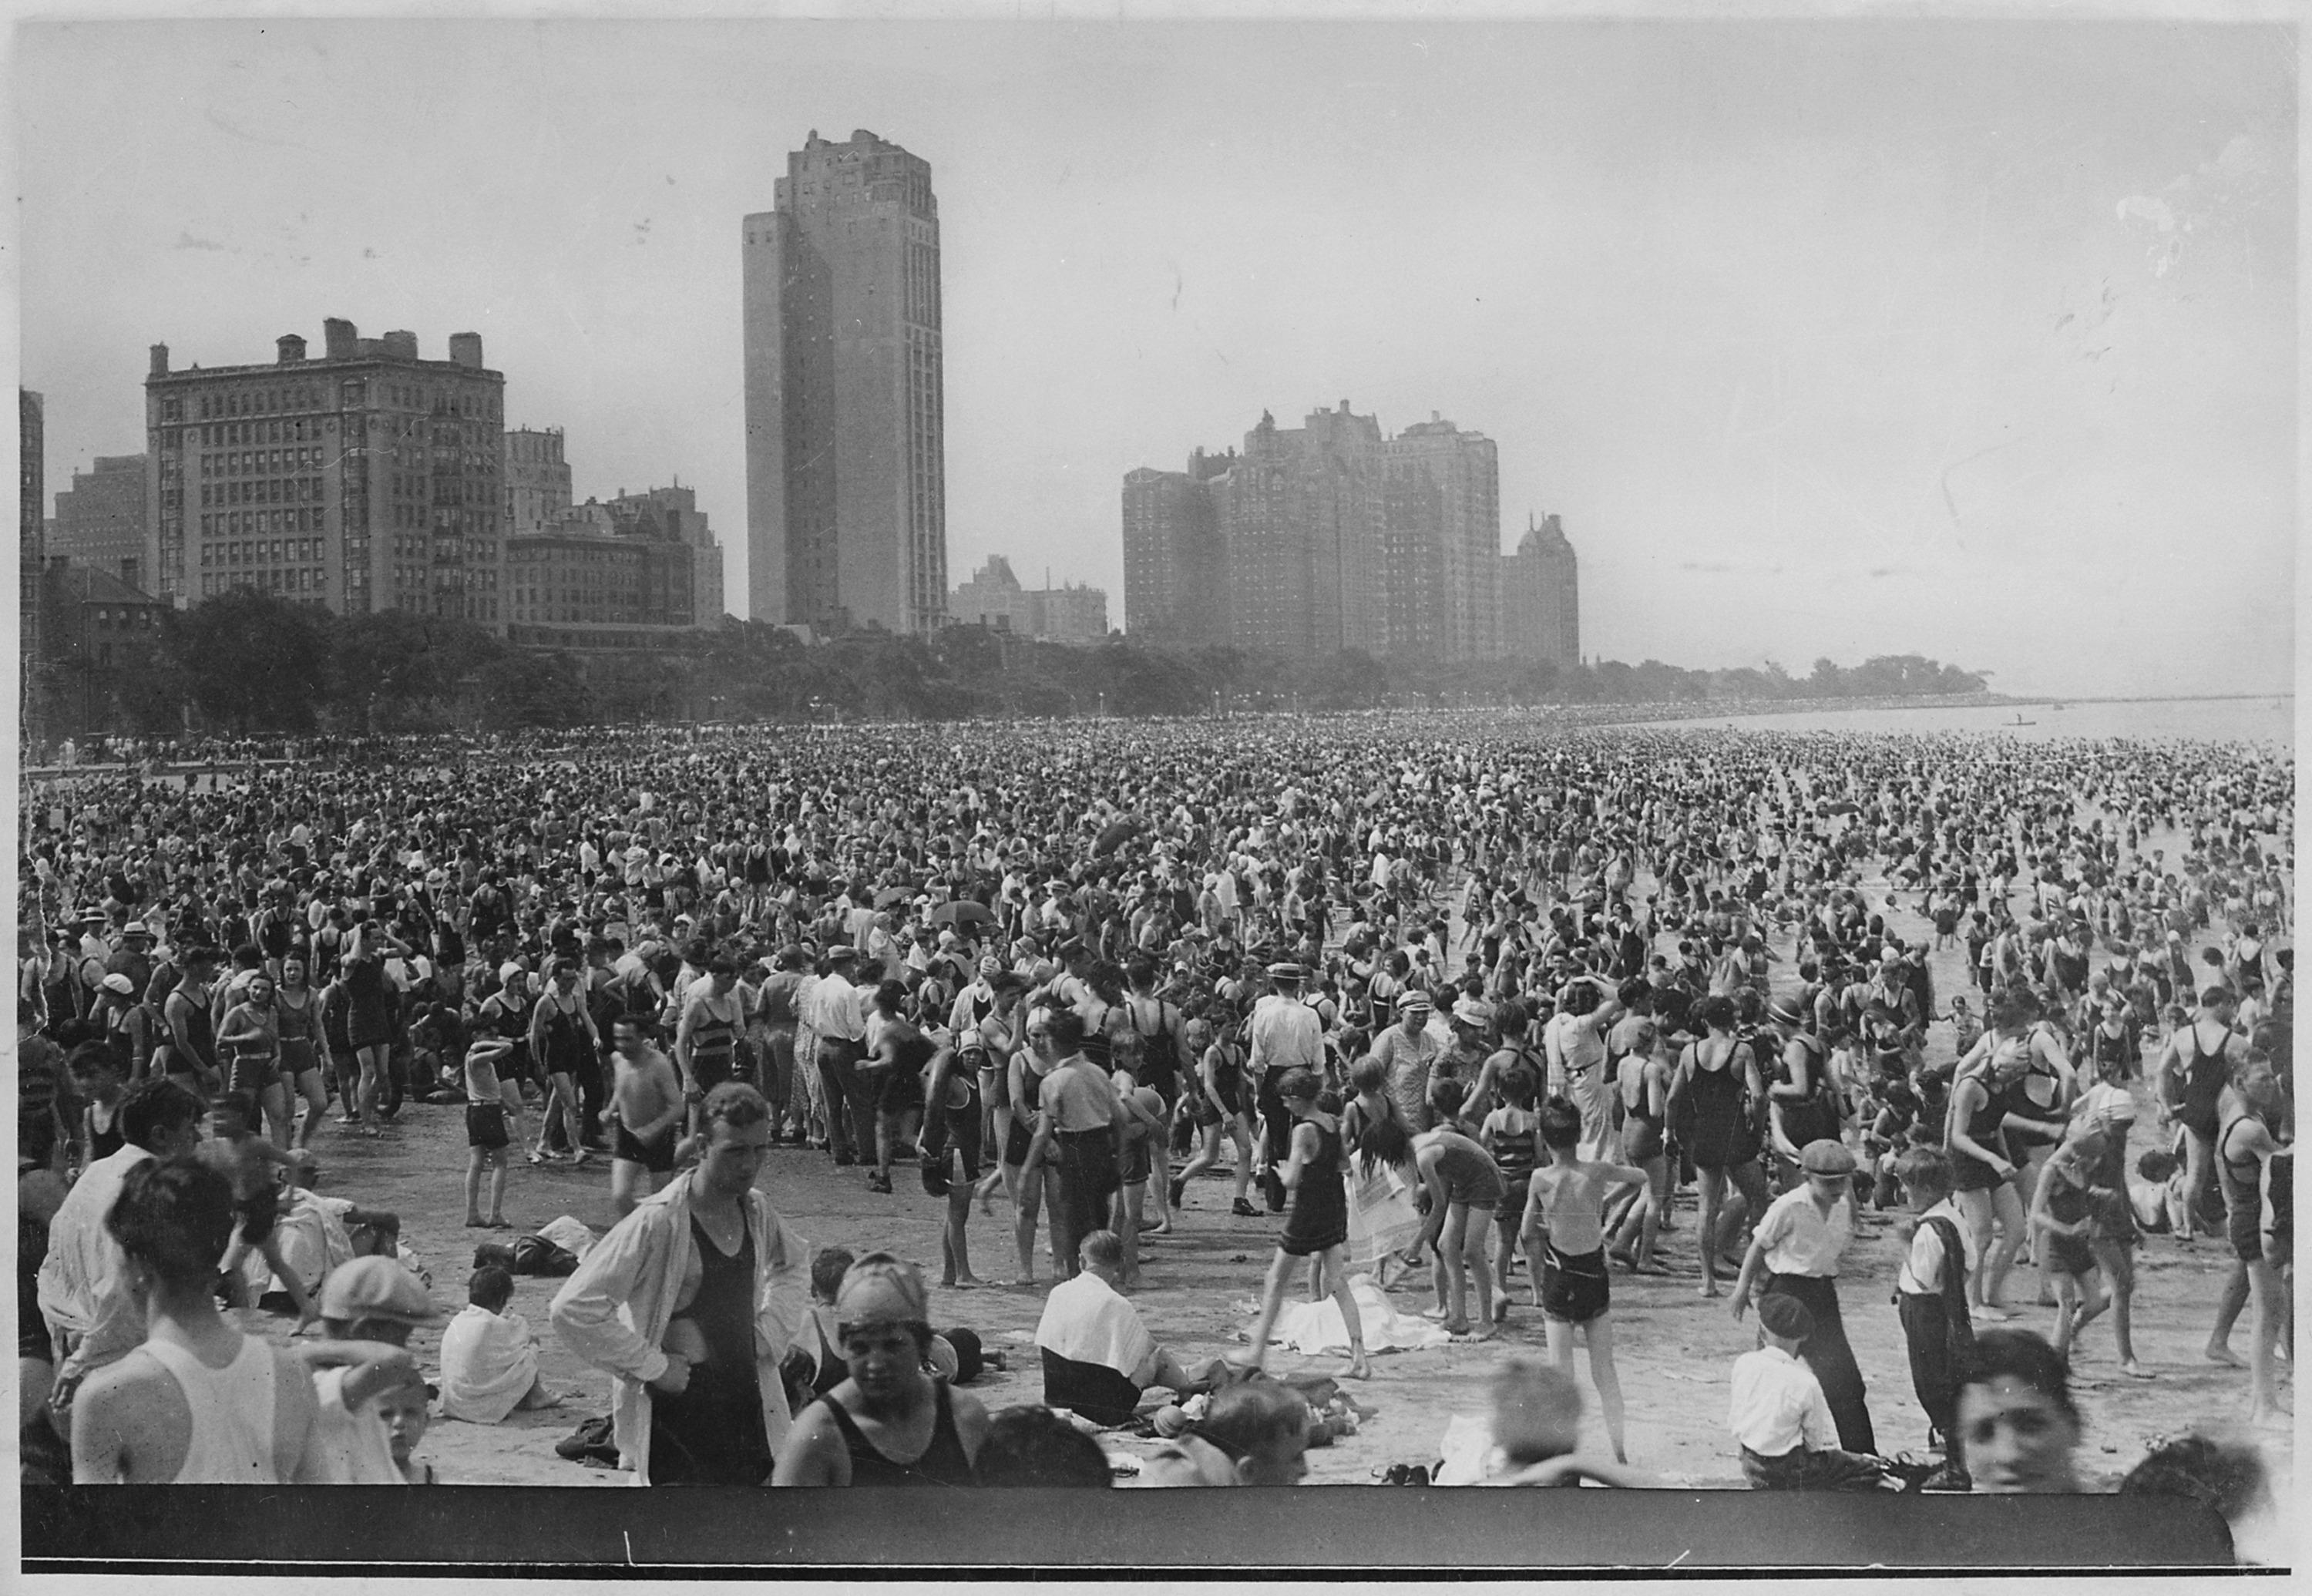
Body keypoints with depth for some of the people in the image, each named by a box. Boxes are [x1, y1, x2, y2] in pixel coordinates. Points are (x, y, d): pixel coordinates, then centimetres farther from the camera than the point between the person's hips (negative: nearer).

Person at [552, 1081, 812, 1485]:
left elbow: (794, 1267, 27)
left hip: (750, 1409, 6)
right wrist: (652, 1366, -17)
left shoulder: (756, 1211, 4)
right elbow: (573, 1308, -21)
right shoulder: (658, 1221, -17)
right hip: (677, 1418, -6)